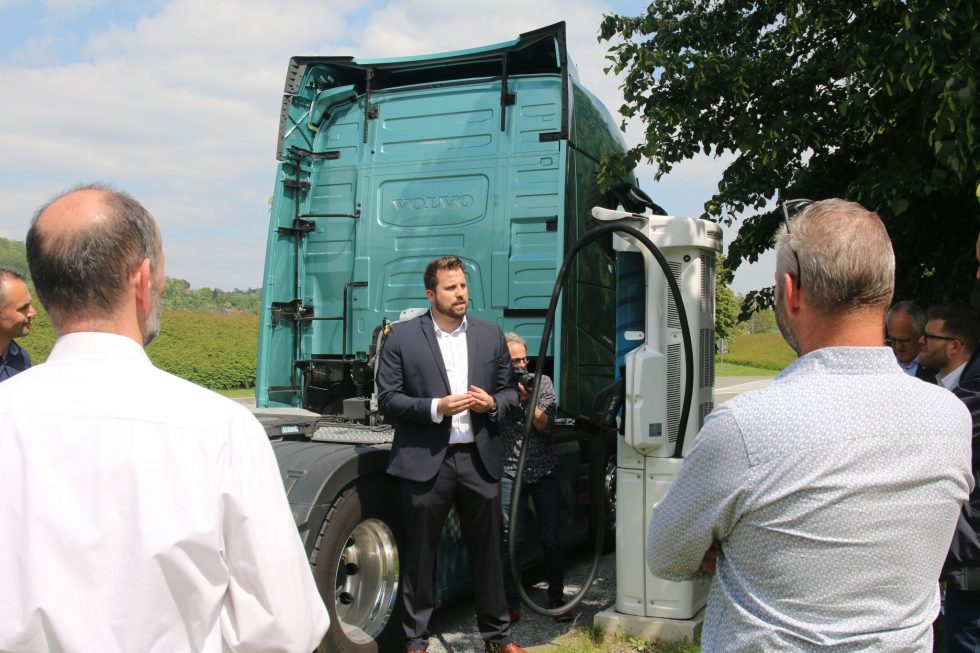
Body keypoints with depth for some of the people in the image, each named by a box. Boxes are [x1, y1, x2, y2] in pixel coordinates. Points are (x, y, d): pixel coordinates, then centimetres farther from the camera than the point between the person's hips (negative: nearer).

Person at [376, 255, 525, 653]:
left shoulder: (491, 334, 9)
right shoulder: (402, 337, -2)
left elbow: (510, 390, 14)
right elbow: (387, 400, -5)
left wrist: (492, 403, -8)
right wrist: (437, 407, -17)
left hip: (479, 459, 3)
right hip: (424, 461, -3)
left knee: (488, 550, 13)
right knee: (419, 555, 7)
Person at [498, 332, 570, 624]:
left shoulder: (542, 382, 4)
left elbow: (545, 425, -3)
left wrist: (528, 401, -18)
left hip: (544, 471, 1)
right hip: (510, 471, -1)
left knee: (550, 540, 4)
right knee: (511, 540, -3)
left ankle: (556, 599, 19)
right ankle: (511, 605, 6)